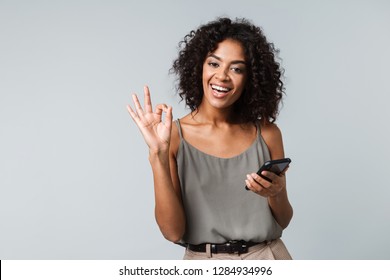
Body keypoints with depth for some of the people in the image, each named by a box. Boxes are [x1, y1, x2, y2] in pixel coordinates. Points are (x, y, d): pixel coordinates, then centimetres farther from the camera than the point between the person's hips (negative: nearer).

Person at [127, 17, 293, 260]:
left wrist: (276, 194, -12)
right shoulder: (174, 136, -4)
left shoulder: (267, 133, 0)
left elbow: (283, 221, 8)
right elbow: (173, 231, -10)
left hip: (268, 256, 3)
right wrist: (158, 156, -18)